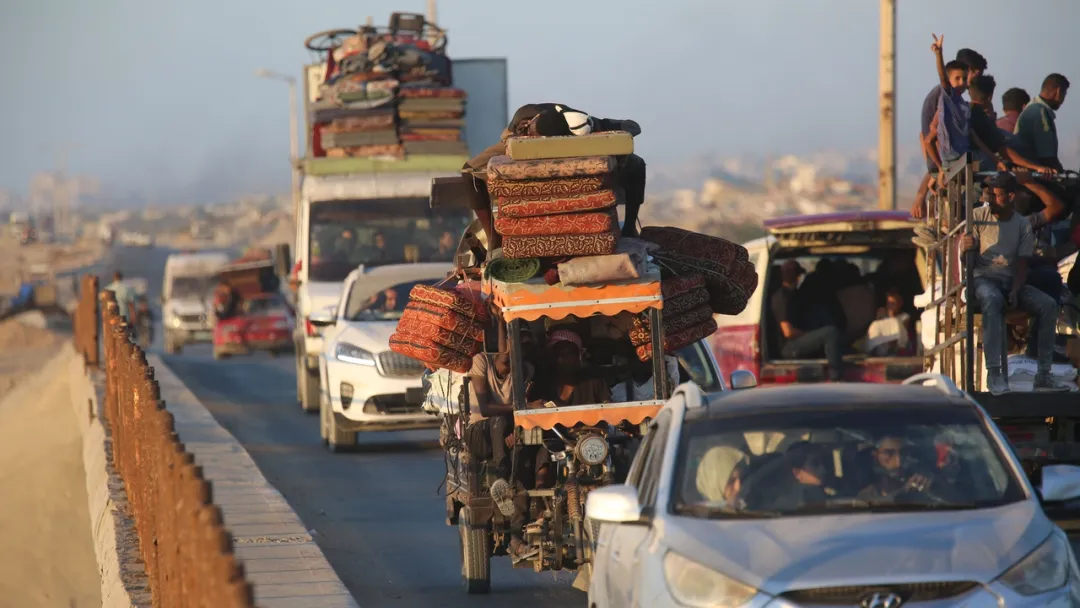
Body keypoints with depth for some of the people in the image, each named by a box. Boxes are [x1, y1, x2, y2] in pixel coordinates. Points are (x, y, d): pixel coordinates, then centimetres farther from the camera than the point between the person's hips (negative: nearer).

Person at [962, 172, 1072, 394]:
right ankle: (994, 372, -45)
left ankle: (1043, 375, -22)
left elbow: (1022, 265, 3)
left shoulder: (1023, 225, 8)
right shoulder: (977, 217, 3)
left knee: (1048, 305, -21)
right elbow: (965, 252, 0)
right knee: (993, 300, -40)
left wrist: (1015, 290, -16)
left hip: (1011, 281, 4)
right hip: (983, 278, -3)